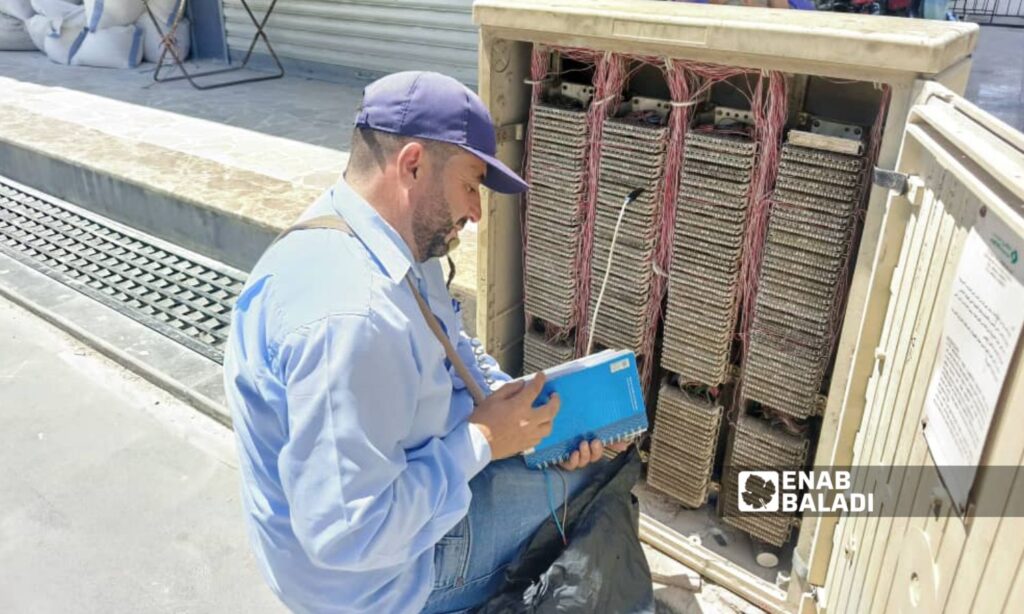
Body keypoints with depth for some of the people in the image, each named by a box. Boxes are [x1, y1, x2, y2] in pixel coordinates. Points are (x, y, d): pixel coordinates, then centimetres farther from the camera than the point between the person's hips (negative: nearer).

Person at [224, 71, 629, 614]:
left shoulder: (393, 244, -5)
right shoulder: (349, 315, -37)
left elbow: (450, 352, 9)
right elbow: (349, 534, -34)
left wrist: (521, 407, -8)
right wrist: (482, 441, -24)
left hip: (398, 473, 9)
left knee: (589, 444, 13)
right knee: (590, 479, -3)